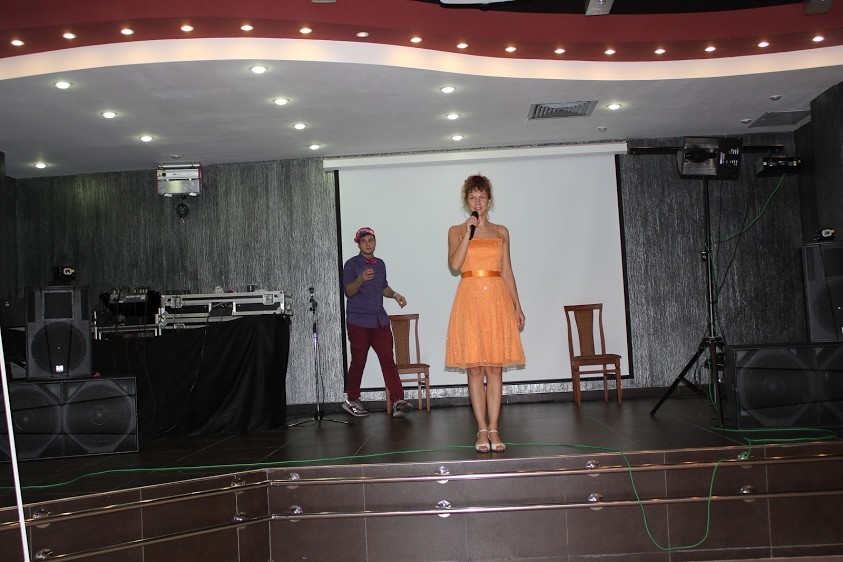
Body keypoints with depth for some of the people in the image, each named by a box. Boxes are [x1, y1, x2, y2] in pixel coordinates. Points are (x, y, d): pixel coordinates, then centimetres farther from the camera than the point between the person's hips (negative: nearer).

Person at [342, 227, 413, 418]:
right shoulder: (351, 264, -3)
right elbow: (348, 291, -12)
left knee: (388, 359, -5)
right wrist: (360, 280, -31)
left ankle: (398, 401, -9)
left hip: (380, 320, 4)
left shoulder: (380, 264, 14)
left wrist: (395, 295, 6)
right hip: (358, 321, -4)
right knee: (358, 362, 2)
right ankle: (352, 401, 18)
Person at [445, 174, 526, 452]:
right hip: (470, 299, -2)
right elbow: (454, 264, -9)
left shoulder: (501, 231, 14)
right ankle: (482, 429, 6)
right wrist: (469, 232, -11)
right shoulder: (456, 231, 8)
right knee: (475, 368, -1)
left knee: (495, 367, 0)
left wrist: (517, 306, 7)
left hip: (497, 299, 2)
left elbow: (507, 271, 12)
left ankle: (493, 428, 5)